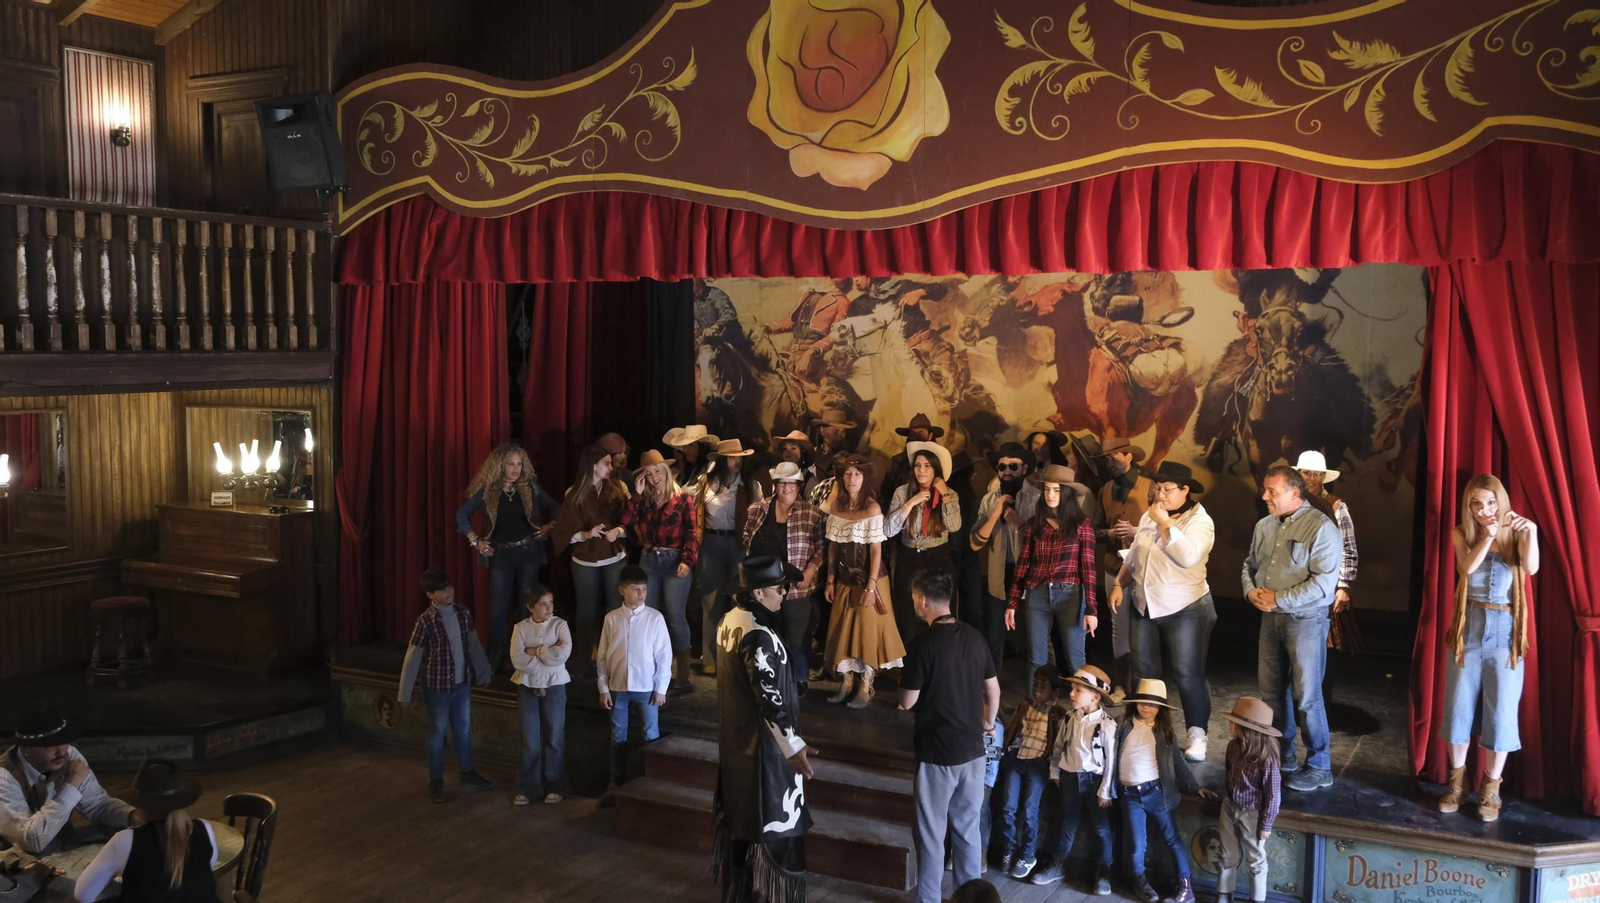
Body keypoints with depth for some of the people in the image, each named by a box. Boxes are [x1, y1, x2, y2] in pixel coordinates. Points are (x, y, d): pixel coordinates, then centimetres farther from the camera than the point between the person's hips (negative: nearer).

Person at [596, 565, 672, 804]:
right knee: (618, 737, 12)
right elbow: (602, 656, 4)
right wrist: (603, 688, 1)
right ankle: (617, 783, 23)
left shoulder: (655, 618, -6)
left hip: (646, 687, -2)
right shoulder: (612, 618, 0)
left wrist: (661, 688, -5)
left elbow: (664, 655, -4)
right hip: (617, 687, 2)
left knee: (651, 736, 5)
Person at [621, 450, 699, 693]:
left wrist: (687, 560, -21)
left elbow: (691, 533, -9)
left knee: (676, 617, -6)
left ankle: (683, 674, 2)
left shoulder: (682, 498, -5)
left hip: (674, 560, -5)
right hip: (648, 560, 5)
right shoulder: (644, 498, 9)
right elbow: (626, 522, -4)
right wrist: (637, 494, -7)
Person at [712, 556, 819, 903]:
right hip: (764, 745, -10)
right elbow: (769, 698, -30)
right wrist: (793, 746, -29)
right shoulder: (758, 635, -27)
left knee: (740, 814, 21)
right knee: (771, 825, 3)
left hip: (735, 738, 10)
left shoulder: (731, 620, 2)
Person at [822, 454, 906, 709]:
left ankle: (865, 687, 12)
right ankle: (846, 683, 22)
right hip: (844, 580, 5)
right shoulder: (836, 506, 2)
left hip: (867, 579, -5)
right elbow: (833, 547, 5)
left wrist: (871, 587, -17)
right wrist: (830, 581, 5)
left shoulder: (872, 509, -13)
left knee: (867, 631, 2)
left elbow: (876, 550, -14)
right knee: (843, 631, 9)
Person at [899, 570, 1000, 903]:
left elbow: (907, 702, -13)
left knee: (931, 833, 8)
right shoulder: (975, 638, 0)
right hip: (972, 749, 6)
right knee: (968, 827, 17)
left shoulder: (924, 644, -18)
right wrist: (988, 723, 28)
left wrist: (908, 684, 10)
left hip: (936, 753, -5)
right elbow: (994, 690, 10)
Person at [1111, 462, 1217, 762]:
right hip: (1143, 606, 6)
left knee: (1188, 676, -4)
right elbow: (1133, 556, 17)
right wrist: (1119, 585, 9)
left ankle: (1197, 735, 8)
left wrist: (1165, 524, -22)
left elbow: (1188, 556, -29)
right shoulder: (1148, 516, 9)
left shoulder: (1200, 521, -12)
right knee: (1143, 673, 12)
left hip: (1185, 609, -6)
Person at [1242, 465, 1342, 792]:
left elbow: (1324, 582, -21)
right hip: (1270, 618, 7)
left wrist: (1278, 599, -17)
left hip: (1305, 619, -7)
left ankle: (1319, 768, 11)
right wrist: (1251, 591, -3)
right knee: (1271, 691, 14)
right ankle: (1282, 756, 29)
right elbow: (1250, 564, 19)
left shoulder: (1321, 527, -14)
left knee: (1306, 697, -2)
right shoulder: (1264, 525, 8)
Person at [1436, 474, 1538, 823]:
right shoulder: (1462, 533, 0)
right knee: (1460, 706, 8)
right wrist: (1488, 534, -29)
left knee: (1501, 711, 2)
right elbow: (1467, 566, -18)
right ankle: (1457, 780, 22)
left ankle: (1491, 788, 15)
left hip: (1505, 631, -1)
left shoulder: (1515, 534, -1)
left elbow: (1531, 568, -20)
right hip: (1468, 626, 1)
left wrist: (1531, 533, -36)